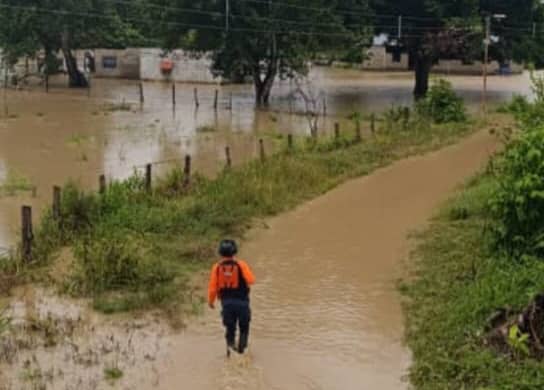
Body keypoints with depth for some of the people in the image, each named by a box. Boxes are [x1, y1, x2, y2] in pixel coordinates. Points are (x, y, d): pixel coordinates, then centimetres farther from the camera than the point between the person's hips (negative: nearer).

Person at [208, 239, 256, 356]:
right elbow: (251, 280, -18)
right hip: (241, 301, -2)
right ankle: (242, 346, 13)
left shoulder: (217, 267, -6)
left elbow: (212, 287, -5)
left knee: (230, 327, 16)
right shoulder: (241, 265, -12)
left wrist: (210, 301, 10)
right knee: (244, 325, 18)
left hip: (226, 302, 2)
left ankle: (230, 344, 4)